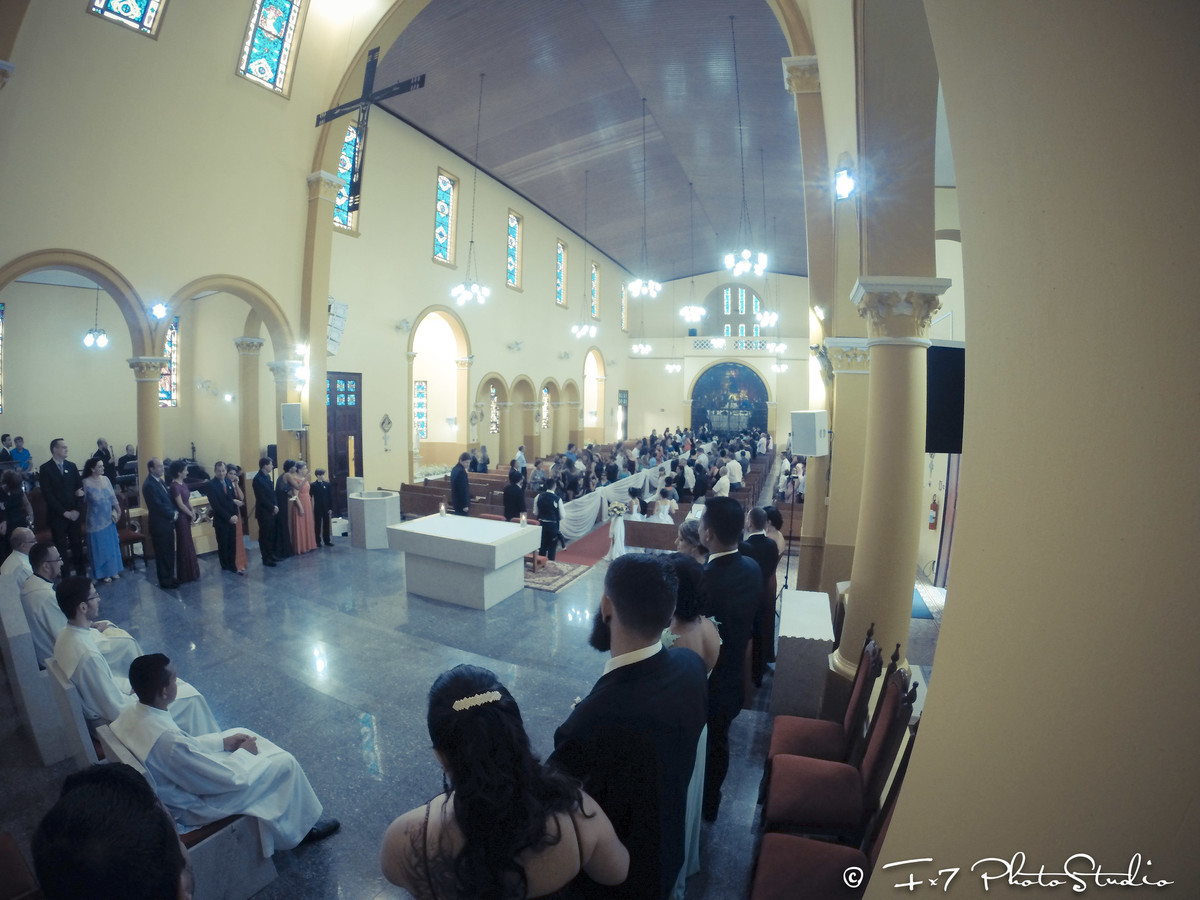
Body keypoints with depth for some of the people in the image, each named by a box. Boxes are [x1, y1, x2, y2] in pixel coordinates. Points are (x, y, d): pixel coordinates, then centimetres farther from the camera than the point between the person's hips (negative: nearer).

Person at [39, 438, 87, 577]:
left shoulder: (71, 465, 7)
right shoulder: (45, 468, -5)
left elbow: (80, 487, 8)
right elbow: (47, 494, -9)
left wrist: (76, 509, -4)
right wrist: (64, 512, -12)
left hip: (73, 513, 3)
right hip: (57, 515, -3)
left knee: (77, 544, 6)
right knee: (61, 546, 1)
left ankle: (81, 573, 15)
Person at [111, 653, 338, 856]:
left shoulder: (130, 712, -13)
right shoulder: (168, 741, -39)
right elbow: (229, 778, -27)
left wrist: (222, 742, 1)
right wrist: (244, 753, -8)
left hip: (177, 781, 9)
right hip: (190, 808, -9)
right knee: (285, 762, -5)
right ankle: (300, 827, 22)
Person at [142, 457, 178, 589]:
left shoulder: (159, 481, 9)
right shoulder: (149, 485, -19)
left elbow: (168, 498, 14)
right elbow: (158, 505, -21)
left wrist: (175, 512, 0)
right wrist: (172, 514, -10)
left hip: (168, 523, 8)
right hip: (159, 525, -8)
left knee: (169, 552, 16)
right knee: (162, 554, 4)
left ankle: (170, 577, 27)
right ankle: (164, 581, 16)